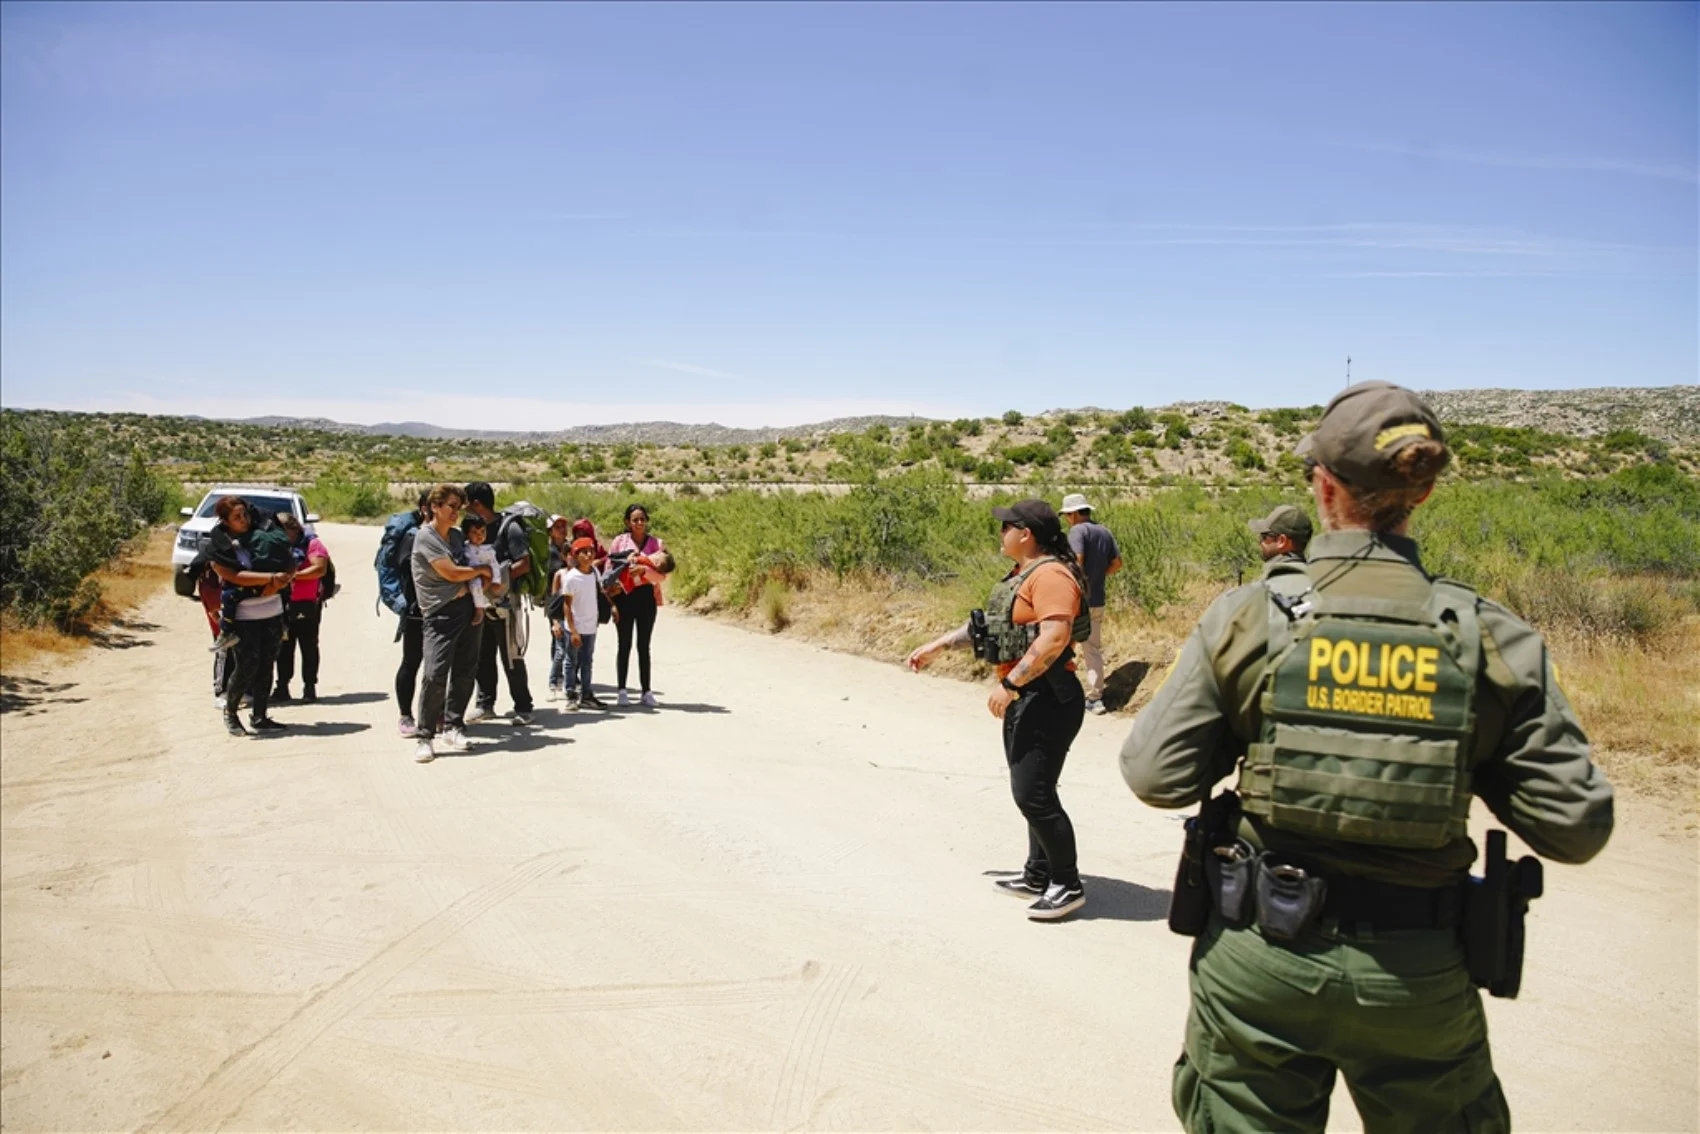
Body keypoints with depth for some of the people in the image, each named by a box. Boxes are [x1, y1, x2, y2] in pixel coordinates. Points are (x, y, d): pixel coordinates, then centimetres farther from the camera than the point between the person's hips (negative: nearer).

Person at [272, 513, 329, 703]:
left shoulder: (312, 543, -3)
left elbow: (320, 568, -15)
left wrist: (294, 575, -20)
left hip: (307, 605, -6)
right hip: (284, 604, 6)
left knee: (308, 646, 2)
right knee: (284, 646, 8)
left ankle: (310, 687, 7)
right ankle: (282, 686, 12)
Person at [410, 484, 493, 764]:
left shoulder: (457, 535, 14)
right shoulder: (425, 536, -9)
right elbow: (452, 573, -15)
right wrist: (482, 570, 0)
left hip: (467, 606, 7)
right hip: (441, 612, -7)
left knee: (465, 671, 7)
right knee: (435, 674, -13)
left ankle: (454, 727, 19)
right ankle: (424, 737, -6)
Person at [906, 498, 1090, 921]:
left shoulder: (1051, 575, -17)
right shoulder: (1021, 575, 16)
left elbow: (1055, 637, -28)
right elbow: (988, 622, 26)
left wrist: (1008, 685, -26)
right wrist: (937, 646, 26)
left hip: (1046, 699, -11)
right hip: (1025, 699, 11)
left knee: (1033, 794, -8)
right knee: (1032, 791, 16)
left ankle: (1068, 885, 4)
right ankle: (1038, 875, 27)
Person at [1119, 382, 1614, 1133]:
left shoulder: (1250, 614, -11)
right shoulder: (1490, 637, -7)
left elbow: (1156, 776, -8)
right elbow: (1575, 826, -5)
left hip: (1258, 956, -1)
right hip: (1419, 973, 1)